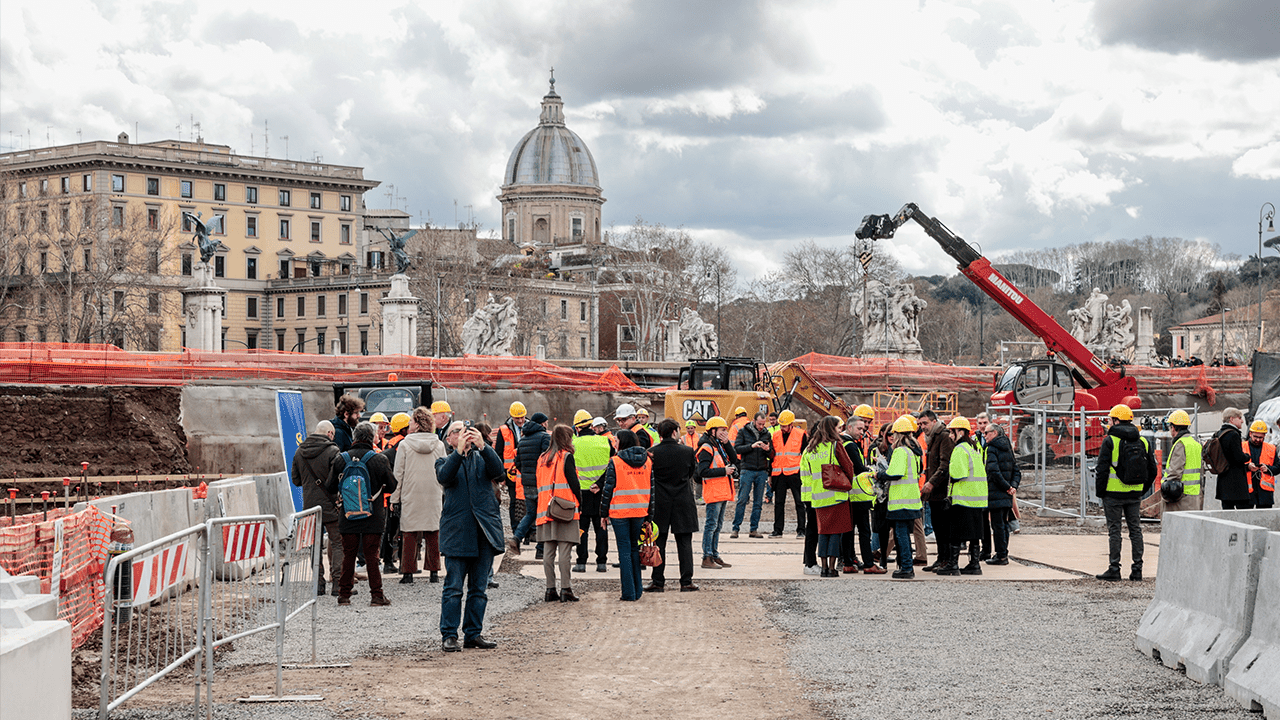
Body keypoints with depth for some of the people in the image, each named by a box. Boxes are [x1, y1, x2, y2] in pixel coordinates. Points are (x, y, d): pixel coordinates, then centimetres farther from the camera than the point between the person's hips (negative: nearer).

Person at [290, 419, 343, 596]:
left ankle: (318, 583, 9)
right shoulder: (332, 451, -12)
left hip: (310, 505, 5)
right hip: (330, 505, -5)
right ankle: (337, 582, -3)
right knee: (337, 543, 3)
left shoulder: (299, 452, 6)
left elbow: (295, 479, 12)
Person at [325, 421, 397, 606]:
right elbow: (391, 486, 1)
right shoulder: (379, 460, -8)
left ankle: (344, 594, 14)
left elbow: (330, 487, 3)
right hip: (373, 519, -1)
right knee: (372, 556, 3)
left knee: (348, 555, 11)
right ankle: (376, 595, 4)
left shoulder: (340, 459, -3)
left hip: (348, 518, 2)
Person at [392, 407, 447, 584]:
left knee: (409, 534, 3)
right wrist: (443, 496, 17)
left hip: (411, 496, -2)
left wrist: (395, 498, 4)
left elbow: (398, 474, -2)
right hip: (434, 496, 2)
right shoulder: (439, 445, 3)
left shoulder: (405, 445, -5)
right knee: (433, 533, 8)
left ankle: (408, 572, 2)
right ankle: (434, 571, 8)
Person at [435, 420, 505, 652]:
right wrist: (459, 451, -24)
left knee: (479, 587, 6)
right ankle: (449, 636, -1)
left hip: (485, 529, 3)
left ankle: (474, 634, 14)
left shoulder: (482, 458, 15)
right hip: (457, 531, -2)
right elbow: (444, 477, -12)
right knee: (453, 587, -5)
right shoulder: (445, 462, 11)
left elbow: (498, 471, -7)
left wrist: (482, 446, -20)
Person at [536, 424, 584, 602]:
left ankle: (550, 589, 5)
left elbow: (539, 484, 15)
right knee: (564, 550, -6)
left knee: (548, 551, 5)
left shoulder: (542, 459, 13)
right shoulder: (566, 456, -5)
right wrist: (579, 506, 1)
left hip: (546, 510, 6)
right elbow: (573, 483, -8)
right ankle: (565, 589, -8)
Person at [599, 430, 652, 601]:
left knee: (624, 550, 1)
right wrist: (649, 515, 13)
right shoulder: (647, 461, 6)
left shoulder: (615, 462, -8)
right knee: (634, 548, 17)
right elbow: (651, 489, 9)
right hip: (640, 510, 4)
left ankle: (629, 592, -1)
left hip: (619, 511, -4)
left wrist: (604, 512, 2)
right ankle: (637, 590, 19)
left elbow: (608, 488, -7)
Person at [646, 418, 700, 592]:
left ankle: (658, 581, 9)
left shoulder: (652, 453, -10)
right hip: (683, 503, 0)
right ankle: (686, 581, 5)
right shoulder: (687, 451, -8)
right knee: (684, 543, 6)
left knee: (659, 544, 7)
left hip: (659, 504, 0)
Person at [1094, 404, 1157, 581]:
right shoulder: (1143, 441, 8)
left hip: (1113, 493, -5)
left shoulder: (1110, 441, -10)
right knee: (1135, 529, 10)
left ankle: (1114, 568, 1)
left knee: (1114, 530, 1)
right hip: (1135, 494, 5)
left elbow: (1102, 469, -12)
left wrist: (1100, 491, -1)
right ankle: (1137, 569, 9)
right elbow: (1152, 470, 11)